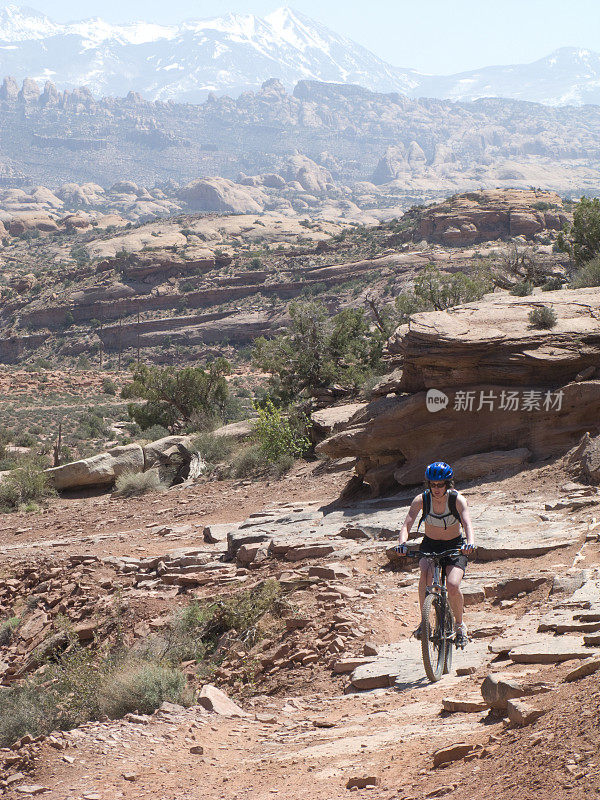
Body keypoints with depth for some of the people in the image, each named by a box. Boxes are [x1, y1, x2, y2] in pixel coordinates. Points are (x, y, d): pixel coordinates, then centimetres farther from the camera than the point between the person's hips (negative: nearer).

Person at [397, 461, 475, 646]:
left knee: (453, 586, -24)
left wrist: (470, 542, -52)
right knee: (426, 575, -32)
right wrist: (402, 543, -44)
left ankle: (460, 624, 3)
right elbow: (407, 524, -24)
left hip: (454, 546, -1)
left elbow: (467, 523, -31)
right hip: (429, 546, 1)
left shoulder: (457, 500, -18)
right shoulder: (421, 500, -15)